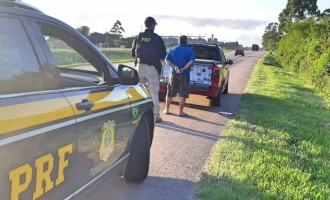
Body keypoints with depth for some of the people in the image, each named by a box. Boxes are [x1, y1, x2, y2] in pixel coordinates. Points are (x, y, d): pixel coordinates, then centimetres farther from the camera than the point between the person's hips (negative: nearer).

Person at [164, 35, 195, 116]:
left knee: (170, 93, 13)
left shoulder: (172, 49, 6)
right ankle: (180, 112, 4)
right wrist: (183, 69, -20)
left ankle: (167, 109, 21)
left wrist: (174, 67, -13)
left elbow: (166, 60, -4)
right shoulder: (190, 51, -2)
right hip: (184, 75, -3)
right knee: (182, 94, 2)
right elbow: (191, 61, -17)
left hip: (173, 73, 3)